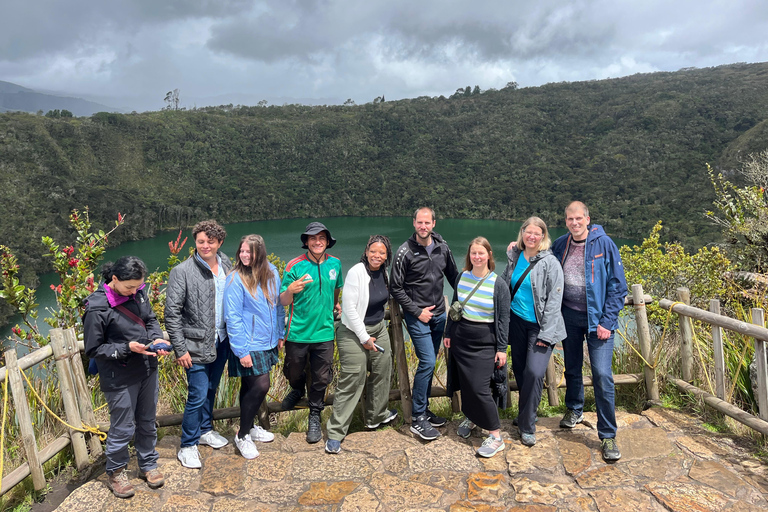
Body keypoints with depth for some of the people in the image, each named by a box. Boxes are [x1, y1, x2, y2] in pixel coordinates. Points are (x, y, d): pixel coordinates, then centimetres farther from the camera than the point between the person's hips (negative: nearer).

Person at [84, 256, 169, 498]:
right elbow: (93, 349, -13)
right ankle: (115, 473, 34)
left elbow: (151, 319, 10)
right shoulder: (97, 307, -21)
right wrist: (127, 347, -23)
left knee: (147, 422, 20)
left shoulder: (138, 292, -5)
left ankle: (148, 465, 40)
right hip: (120, 378, -6)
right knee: (123, 429, 9)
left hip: (148, 370, 6)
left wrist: (157, 338, -10)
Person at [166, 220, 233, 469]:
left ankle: (205, 430, 40)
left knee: (211, 389, 20)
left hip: (221, 342, 6)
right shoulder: (182, 271, -13)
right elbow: (172, 313, -12)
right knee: (197, 396, -2)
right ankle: (188, 446, 17)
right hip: (197, 345, -5)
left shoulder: (226, 266, 3)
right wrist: (180, 349, -14)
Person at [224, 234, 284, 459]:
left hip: (267, 342, 6)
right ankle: (242, 436, 12)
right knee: (260, 386, -7)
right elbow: (233, 318, -16)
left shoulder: (271, 273, 1)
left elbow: (278, 305, 9)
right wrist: (241, 351, -17)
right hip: (248, 344, -6)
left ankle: (249, 427, 37)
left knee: (250, 386, 19)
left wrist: (280, 334, 11)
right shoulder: (236, 279, -16)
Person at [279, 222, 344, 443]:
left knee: (321, 379, 7)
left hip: (324, 332, 2)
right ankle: (298, 391, 50)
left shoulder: (335, 263, 1)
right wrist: (290, 290, -28)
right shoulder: (295, 266, -9)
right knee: (293, 373, 16)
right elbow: (283, 301, -9)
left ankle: (315, 417, 27)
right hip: (298, 333, -2)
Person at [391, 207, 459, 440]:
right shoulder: (405, 252, -11)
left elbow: (454, 276, 16)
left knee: (429, 363, 13)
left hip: (439, 314, 5)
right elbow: (396, 289, -8)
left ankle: (424, 410, 27)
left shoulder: (442, 248, 3)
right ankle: (417, 419, -1)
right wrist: (417, 311, -12)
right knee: (427, 363, -12)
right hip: (417, 316, -5)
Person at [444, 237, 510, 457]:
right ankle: (470, 417, 38)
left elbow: (504, 319, -7)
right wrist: (448, 333, 14)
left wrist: (501, 348, -8)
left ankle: (496, 437, 5)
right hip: (460, 338, 5)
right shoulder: (462, 277, 3)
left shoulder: (499, 285, -10)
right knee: (464, 382, 12)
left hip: (485, 343, -4)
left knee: (479, 387, -8)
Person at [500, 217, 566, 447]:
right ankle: (524, 414, 31)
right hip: (517, 322, 5)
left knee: (534, 372, -13)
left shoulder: (550, 263, -10)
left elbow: (554, 301, -11)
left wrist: (546, 334, -14)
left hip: (539, 325, -5)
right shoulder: (514, 257, 5)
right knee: (519, 370, 11)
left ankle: (527, 427, 2)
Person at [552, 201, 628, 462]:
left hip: (598, 318, -3)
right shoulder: (559, 245, 1)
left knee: (602, 375, -8)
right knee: (572, 368, 17)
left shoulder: (604, 244, -9)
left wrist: (607, 321, -13)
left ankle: (608, 436, 4)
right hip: (569, 316, 4)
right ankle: (574, 410, 42)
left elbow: (617, 285, -8)